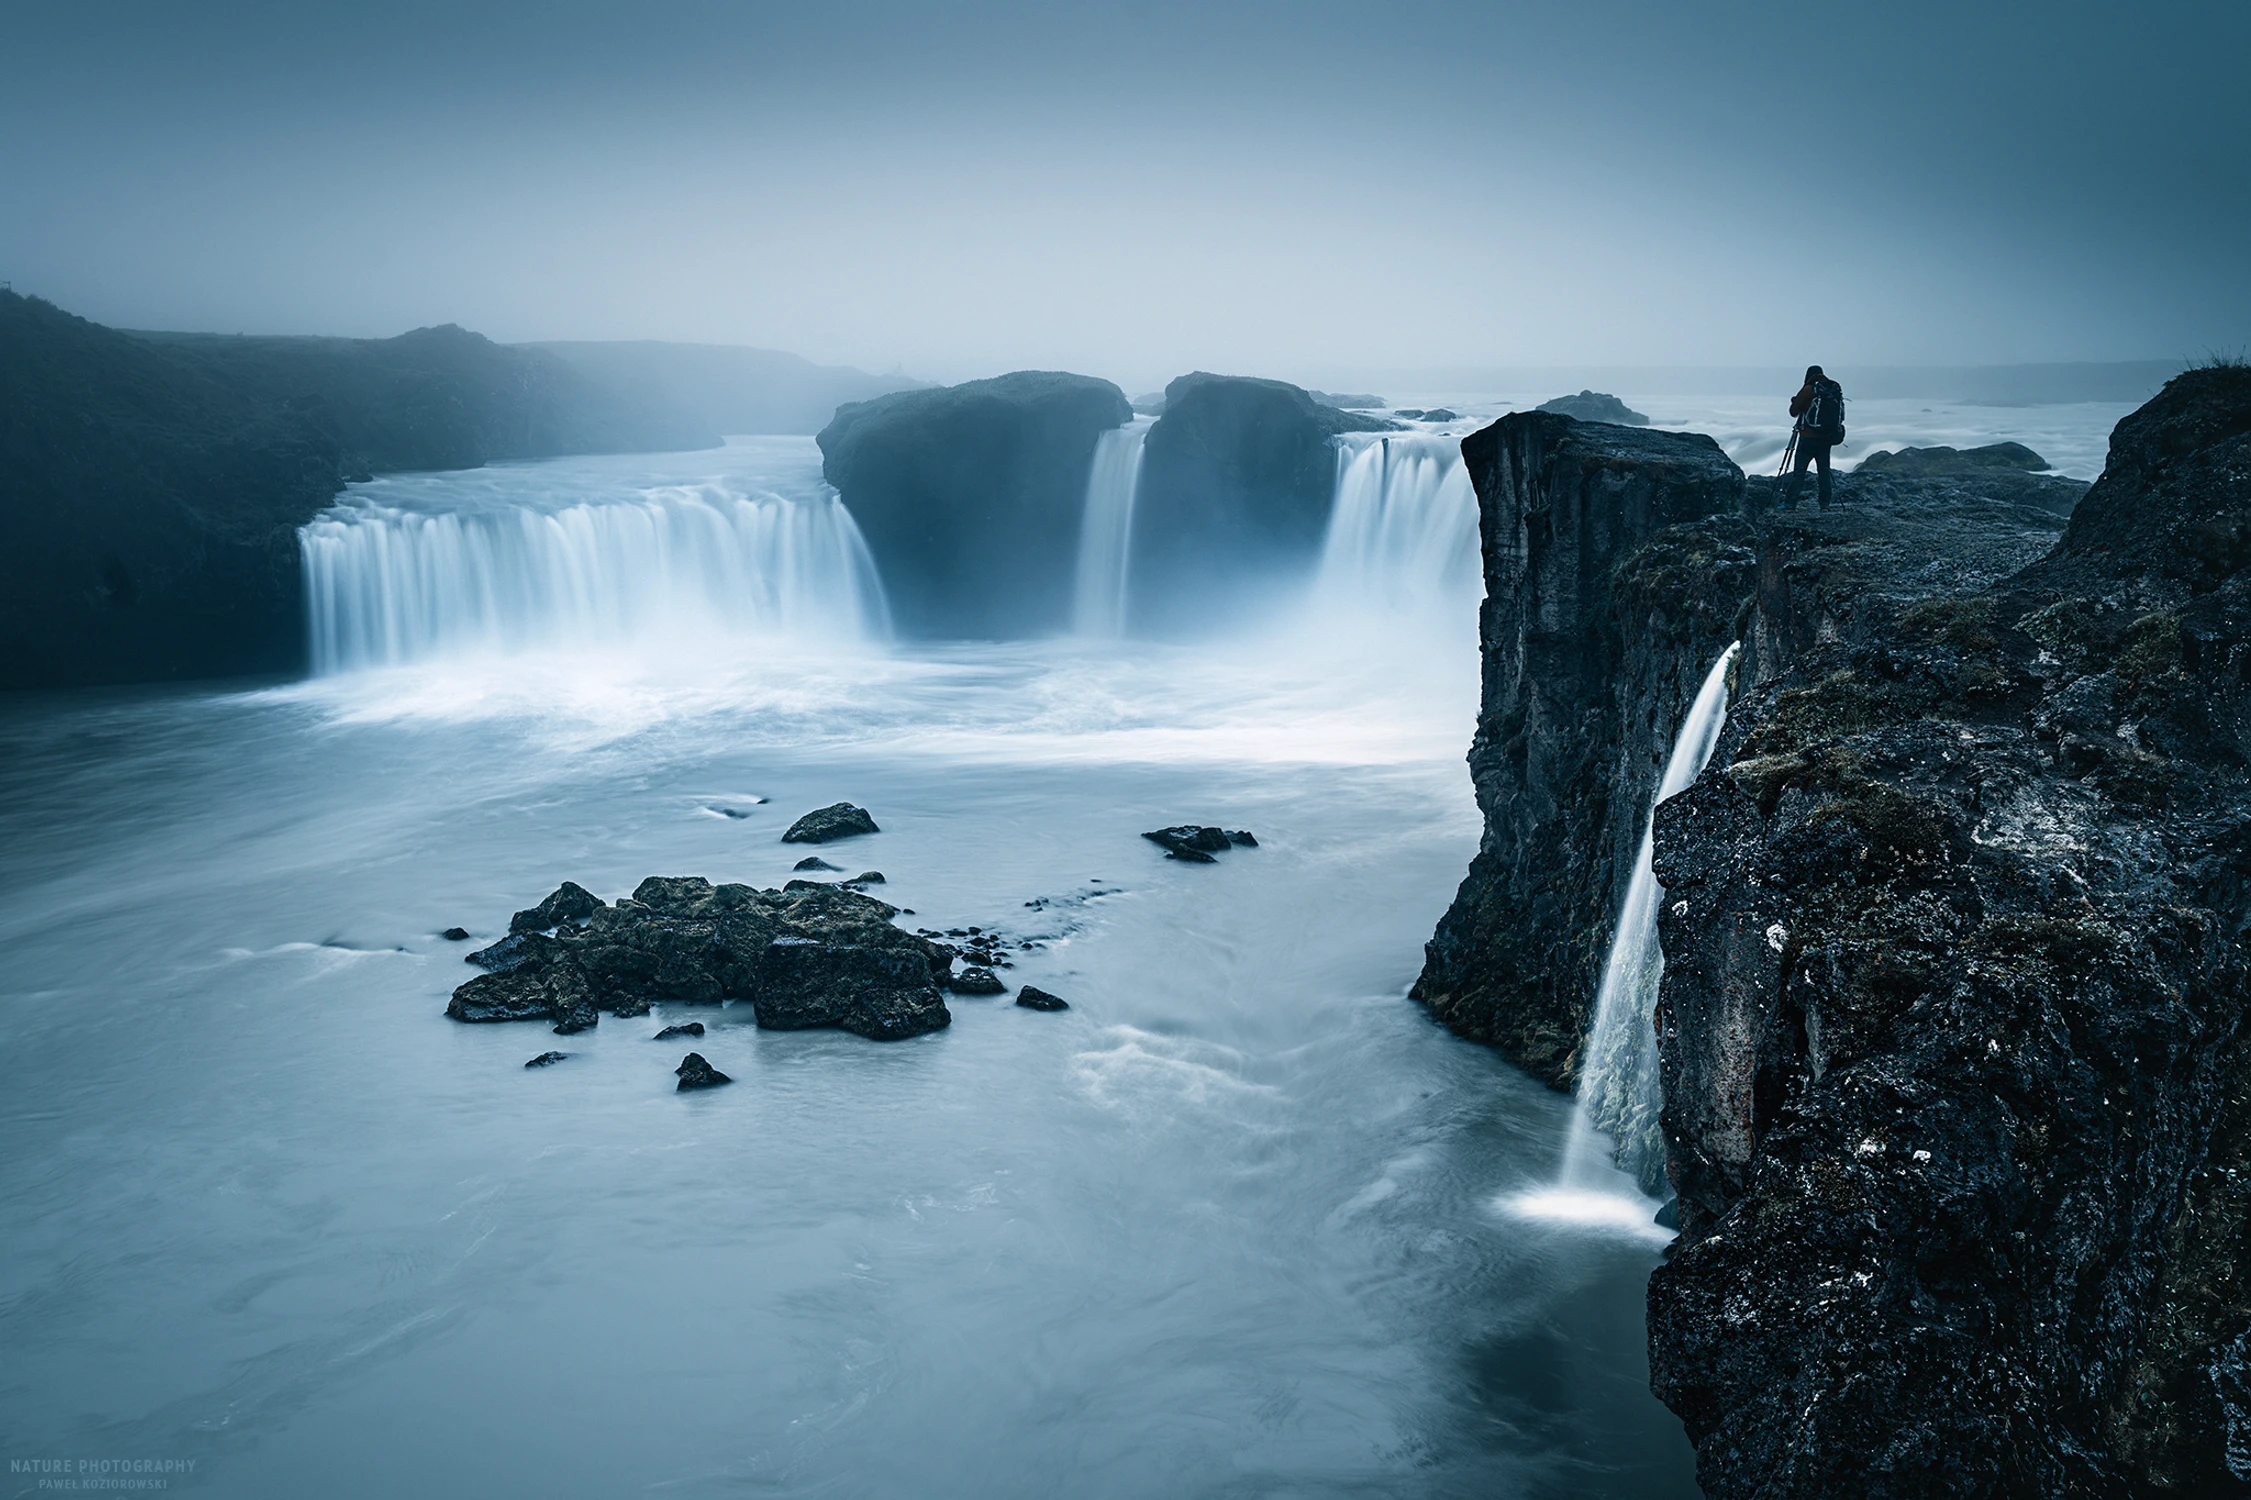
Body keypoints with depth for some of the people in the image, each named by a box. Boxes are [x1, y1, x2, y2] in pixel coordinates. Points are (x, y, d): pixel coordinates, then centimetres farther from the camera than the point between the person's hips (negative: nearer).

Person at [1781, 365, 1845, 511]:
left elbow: (1793, 411, -2)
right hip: (1826, 440, 5)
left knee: (1799, 471, -3)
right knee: (1824, 471, 10)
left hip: (1808, 438, -5)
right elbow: (1841, 415, 13)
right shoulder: (1836, 390, 6)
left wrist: (1794, 401, 18)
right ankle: (1824, 504, 8)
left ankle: (1789, 504, -5)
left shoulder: (1808, 390, -9)